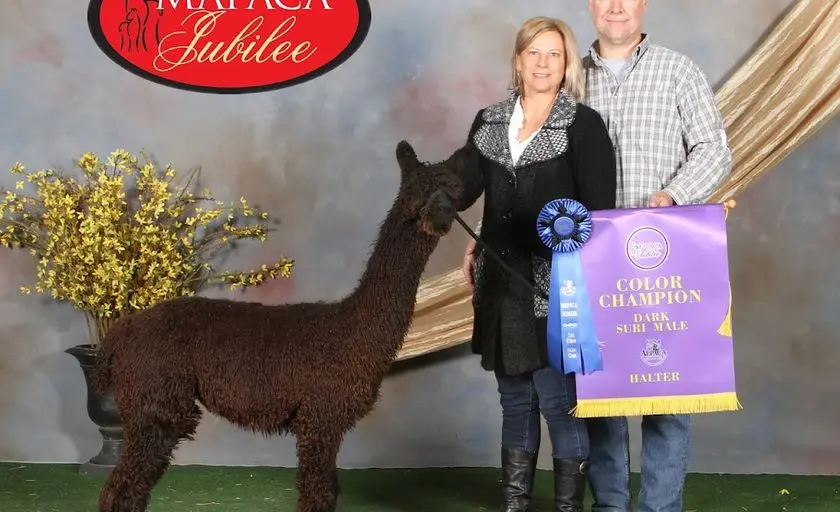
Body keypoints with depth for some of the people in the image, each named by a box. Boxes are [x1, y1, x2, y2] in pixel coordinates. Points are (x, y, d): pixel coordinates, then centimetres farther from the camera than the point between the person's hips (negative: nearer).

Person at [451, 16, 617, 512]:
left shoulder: (584, 124, -4)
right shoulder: (489, 121, 10)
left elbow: (599, 210, -9)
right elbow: (463, 192, 2)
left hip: (557, 287, -5)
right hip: (502, 283, 5)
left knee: (559, 401, -4)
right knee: (514, 399, 14)